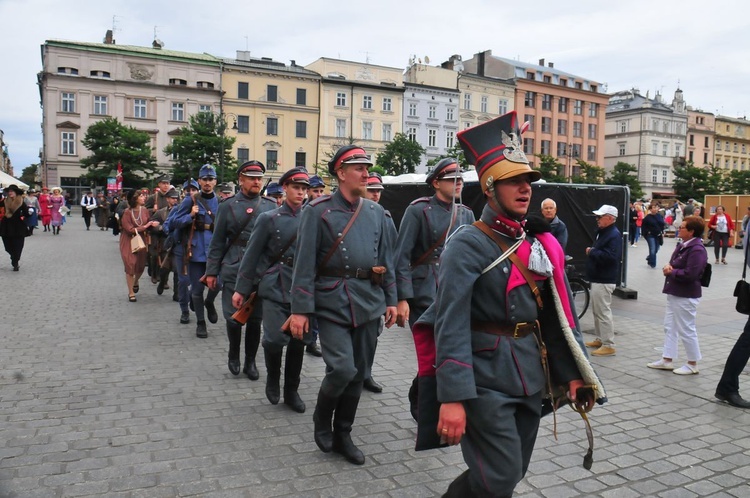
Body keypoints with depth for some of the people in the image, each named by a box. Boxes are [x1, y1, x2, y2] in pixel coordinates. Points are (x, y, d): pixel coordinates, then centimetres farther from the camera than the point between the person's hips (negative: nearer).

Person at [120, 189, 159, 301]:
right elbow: (129, 229, -18)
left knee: (141, 265, 11)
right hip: (129, 241, -4)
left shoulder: (144, 210, -6)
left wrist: (152, 224, -15)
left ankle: (135, 282, 45)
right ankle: (131, 293, 10)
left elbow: (147, 225, 6)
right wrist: (144, 227, -20)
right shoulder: (127, 212, -19)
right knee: (130, 266, -3)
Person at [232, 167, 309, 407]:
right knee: (275, 339, -14)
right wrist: (241, 289, 0)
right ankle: (272, 376, 17)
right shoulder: (269, 218, 0)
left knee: (298, 342, 7)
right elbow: (252, 255, 1)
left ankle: (291, 391, 24)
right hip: (275, 288, -2)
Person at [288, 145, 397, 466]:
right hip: (332, 303, -5)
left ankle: (343, 435, 28)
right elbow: (305, 262, -9)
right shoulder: (318, 210, -5)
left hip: (369, 303, 5)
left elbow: (385, 259, 15)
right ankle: (322, 418, 17)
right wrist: (300, 309, -12)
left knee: (358, 373, 10)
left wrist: (391, 300, 11)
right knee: (342, 369, -14)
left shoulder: (376, 212, 9)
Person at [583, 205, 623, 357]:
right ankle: (600, 339, 30)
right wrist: (592, 252, 7)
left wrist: (592, 252, -18)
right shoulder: (602, 232, 14)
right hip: (597, 278, 11)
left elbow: (610, 257, -29)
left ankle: (608, 345, -2)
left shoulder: (614, 235, -17)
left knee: (603, 312, -8)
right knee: (597, 310, 18)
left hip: (604, 280, -11)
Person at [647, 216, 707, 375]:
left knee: (686, 330, 2)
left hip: (686, 296, -10)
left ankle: (692, 364, 17)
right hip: (674, 293, 10)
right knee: (670, 326, 15)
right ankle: (667, 360, 25)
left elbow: (689, 274, -27)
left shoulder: (697, 250, -20)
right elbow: (673, 262, 20)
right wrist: (668, 266, -3)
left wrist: (670, 272, -13)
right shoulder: (682, 245, 10)